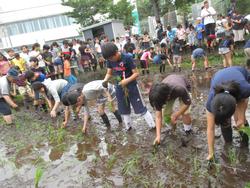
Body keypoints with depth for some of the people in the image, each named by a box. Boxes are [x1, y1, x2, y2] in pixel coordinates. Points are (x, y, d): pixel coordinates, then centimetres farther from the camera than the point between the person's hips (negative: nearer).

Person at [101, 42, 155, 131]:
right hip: (119, 88, 5)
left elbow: (136, 73, -18)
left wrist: (127, 80, -31)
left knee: (140, 108, 2)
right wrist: (105, 80, -16)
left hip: (131, 87, -5)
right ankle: (128, 128, 38)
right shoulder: (109, 60, -5)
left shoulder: (127, 58, -20)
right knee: (123, 110, 18)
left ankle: (153, 126, 17)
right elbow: (109, 73, 3)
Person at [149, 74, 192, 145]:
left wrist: (176, 115, -26)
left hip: (184, 87, -2)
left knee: (185, 113, -21)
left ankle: (188, 131, 8)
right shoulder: (158, 96, -33)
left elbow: (188, 103, -24)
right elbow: (158, 116, -27)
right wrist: (158, 135, -29)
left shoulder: (180, 89, -46)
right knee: (166, 114, -10)